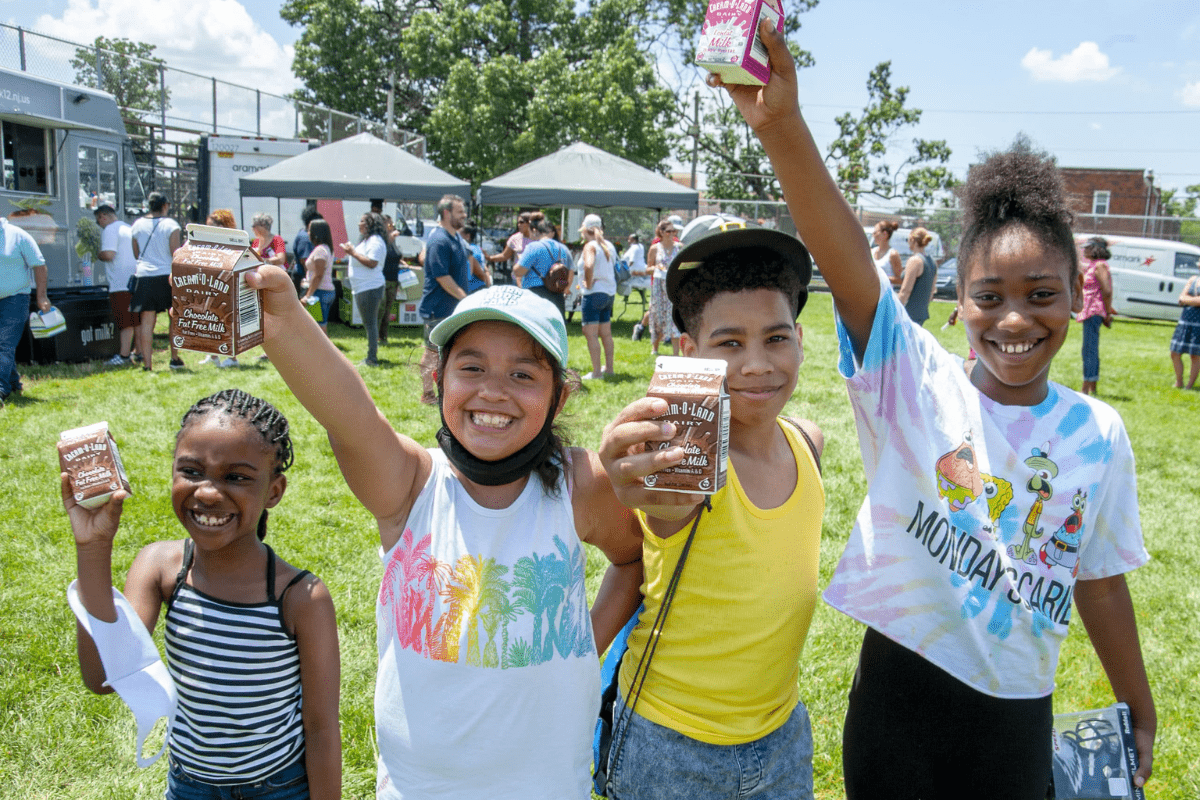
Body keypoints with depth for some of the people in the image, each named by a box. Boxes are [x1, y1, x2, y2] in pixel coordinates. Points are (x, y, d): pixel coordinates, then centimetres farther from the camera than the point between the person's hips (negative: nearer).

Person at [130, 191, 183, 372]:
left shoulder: (137, 225, 8)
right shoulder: (171, 225, -4)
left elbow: (136, 254, 14)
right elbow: (176, 255, -7)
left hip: (143, 276, 3)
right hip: (166, 276, -3)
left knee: (146, 321, 3)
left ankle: (147, 363, 1)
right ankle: (174, 358, 14)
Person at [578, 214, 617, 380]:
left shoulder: (590, 246, -13)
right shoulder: (609, 245, 10)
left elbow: (589, 265, -31)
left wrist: (588, 284, -18)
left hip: (594, 293, -8)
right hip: (609, 293, 8)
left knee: (590, 333, -5)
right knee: (606, 333, 16)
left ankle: (596, 372, -8)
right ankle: (609, 368, 23)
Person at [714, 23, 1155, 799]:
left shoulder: (1099, 433, -4)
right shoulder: (916, 382, -13)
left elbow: (1100, 583, 7)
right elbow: (844, 253, -30)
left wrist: (1138, 714, 16)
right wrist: (782, 124, -43)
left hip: (1019, 718, 2)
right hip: (900, 696, -2)